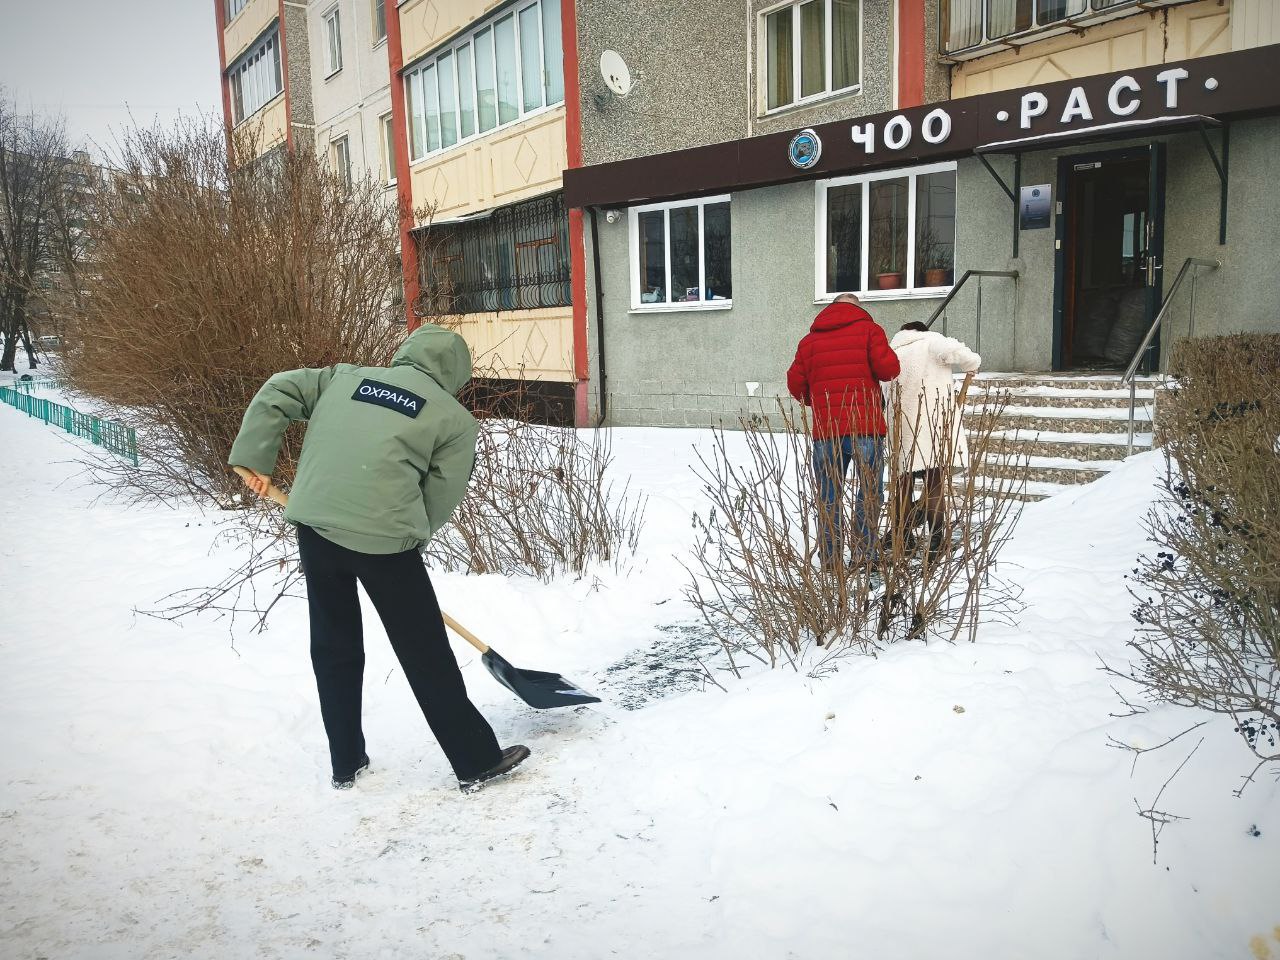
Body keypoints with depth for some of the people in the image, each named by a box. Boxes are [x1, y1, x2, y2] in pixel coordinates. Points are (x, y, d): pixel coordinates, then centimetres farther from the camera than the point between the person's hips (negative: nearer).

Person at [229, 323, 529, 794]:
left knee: (334, 650, 20)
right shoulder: (455, 419, 5)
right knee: (427, 657, 8)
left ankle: (346, 763, 32)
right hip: (383, 537, -4)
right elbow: (439, 500, 4)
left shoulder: (346, 377, 17)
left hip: (314, 526, 4)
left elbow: (276, 392, 13)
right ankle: (477, 762, 19)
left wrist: (255, 461, 16)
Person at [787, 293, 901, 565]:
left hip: (825, 431, 3)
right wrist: (873, 372, 13)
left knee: (829, 497, 9)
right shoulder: (868, 329, 3)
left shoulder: (810, 339, 12)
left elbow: (795, 383, 8)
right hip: (866, 428, -2)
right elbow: (888, 367, -10)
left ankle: (830, 559, 10)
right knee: (870, 492, 9)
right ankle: (865, 554, 6)